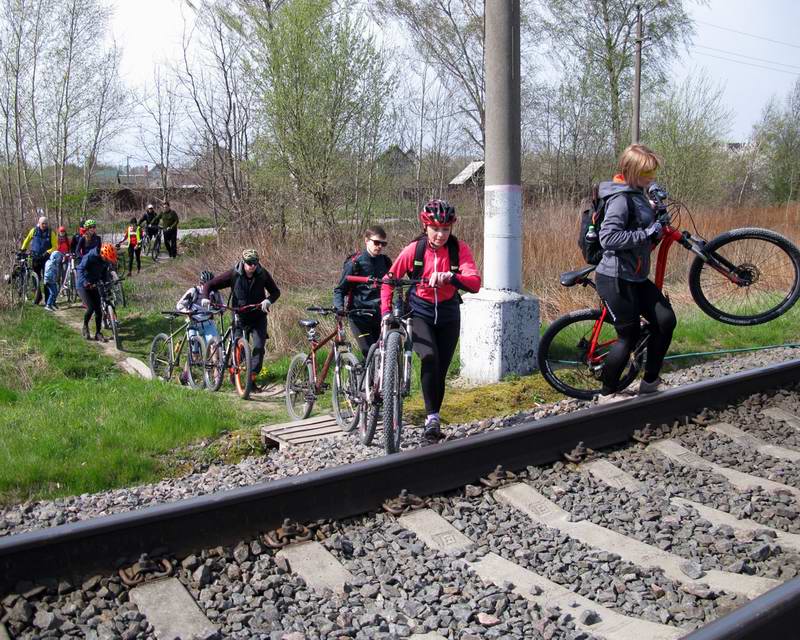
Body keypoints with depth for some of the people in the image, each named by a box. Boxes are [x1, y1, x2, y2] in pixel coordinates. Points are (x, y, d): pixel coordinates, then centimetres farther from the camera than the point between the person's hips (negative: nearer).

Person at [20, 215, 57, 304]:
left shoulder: (51, 233, -4)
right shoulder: (34, 231, 2)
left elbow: (55, 247, -6)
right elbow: (27, 239, 20)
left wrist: (48, 252, -20)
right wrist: (23, 248, 13)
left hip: (46, 258, -2)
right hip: (35, 258, 2)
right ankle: (38, 295, 19)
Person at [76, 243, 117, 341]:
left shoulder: (106, 261, -4)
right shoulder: (89, 257, -22)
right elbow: (81, 270, -26)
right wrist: (86, 282, -40)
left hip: (94, 286, 6)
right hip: (83, 286, -6)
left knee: (98, 310, 0)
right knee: (91, 308, -17)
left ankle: (97, 333, 11)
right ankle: (85, 327, 9)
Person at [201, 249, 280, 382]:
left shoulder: (262, 274, -9)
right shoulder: (234, 274, -12)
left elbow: (276, 291, -3)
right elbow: (209, 284, -8)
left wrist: (268, 300, -25)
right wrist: (205, 298, -27)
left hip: (258, 317, 1)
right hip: (240, 317, 0)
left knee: (259, 347, -12)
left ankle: (253, 377, -6)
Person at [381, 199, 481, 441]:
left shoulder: (459, 249, -11)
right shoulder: (414, 250, -12)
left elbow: (475, 283, -25)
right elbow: (389, 281, -1)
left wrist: (449, 277, -44)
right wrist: (386, 312, -12)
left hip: (448, 316, 2)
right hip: (419, 313, -2)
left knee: (441, 370, 6)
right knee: (429, 357, -28)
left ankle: (434, 419, 24)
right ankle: (432, 417, -21)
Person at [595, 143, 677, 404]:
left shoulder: (637, 194, 12)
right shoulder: (621, 198, -18)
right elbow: (608, 238, -28)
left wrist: (656, 230, 6)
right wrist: (646, 233, -24)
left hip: (636, 278, 9)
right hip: (615, 279, -9)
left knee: (665, 320, 4)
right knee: (629, 336, -2)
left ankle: (650, 382, 18)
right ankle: (608, 393, 14)